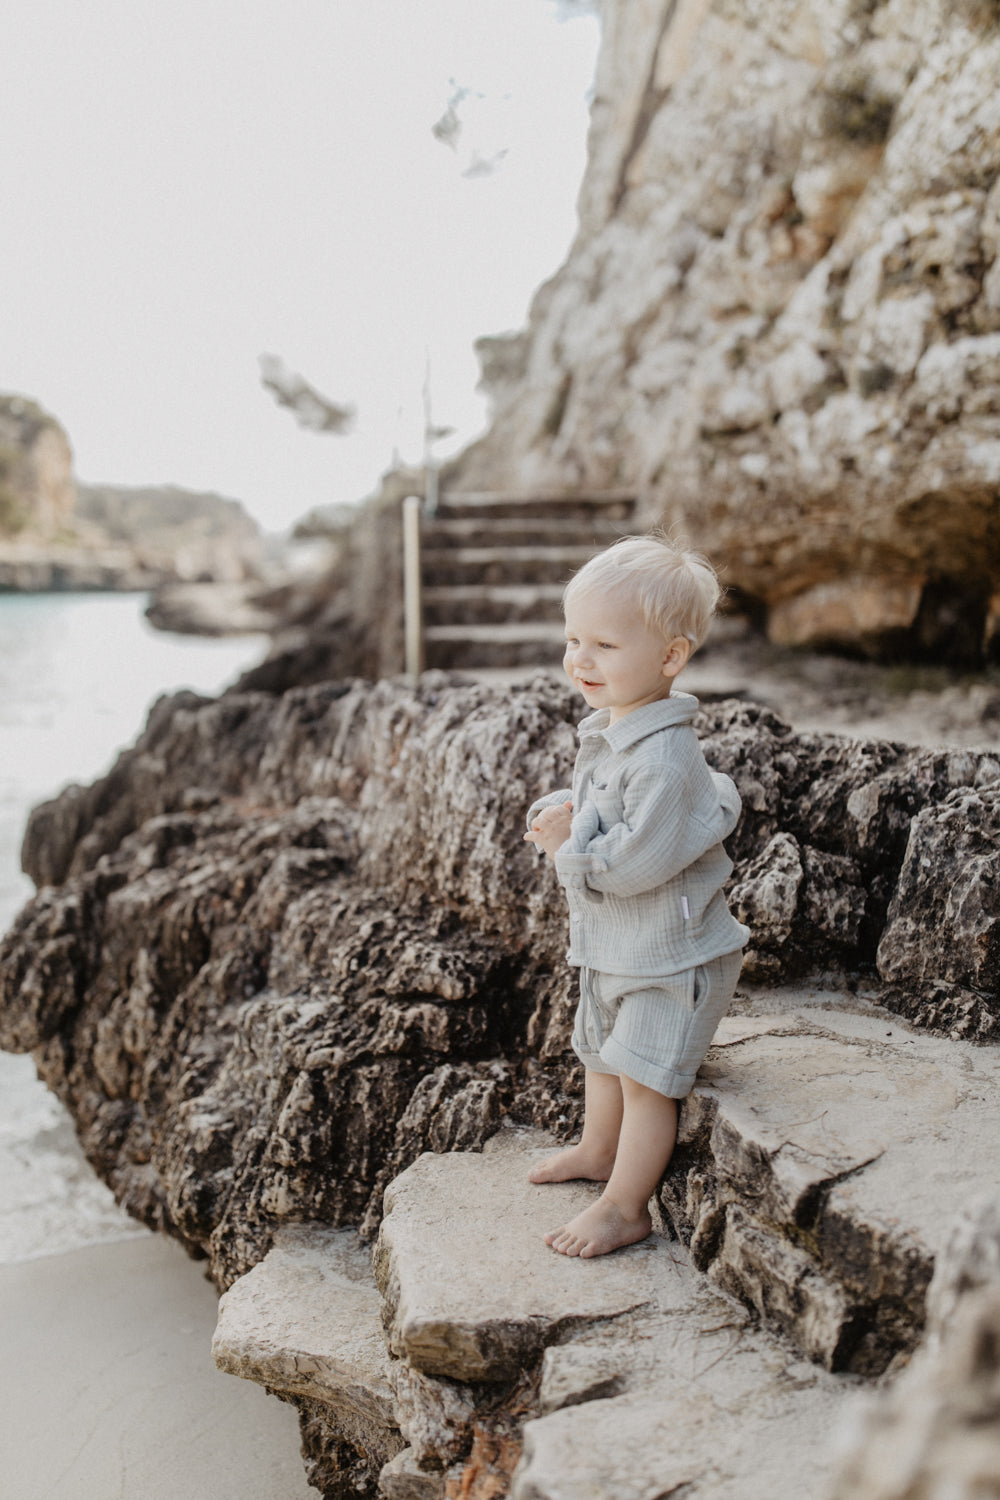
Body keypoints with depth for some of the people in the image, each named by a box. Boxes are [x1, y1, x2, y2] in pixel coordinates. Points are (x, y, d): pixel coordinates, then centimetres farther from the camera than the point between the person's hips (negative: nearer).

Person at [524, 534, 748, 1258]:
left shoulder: (665, 756, -30)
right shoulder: (606, 730, 1)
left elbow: (637, 859, -34)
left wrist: (570, 844, -20)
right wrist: (558, 814, -7)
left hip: (669, 952, -10)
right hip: (610, 945, 10)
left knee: (645, 1075, 2)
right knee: (602, 1052, 27)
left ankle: (625, 1206, 19)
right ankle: (599, 1150, 50)